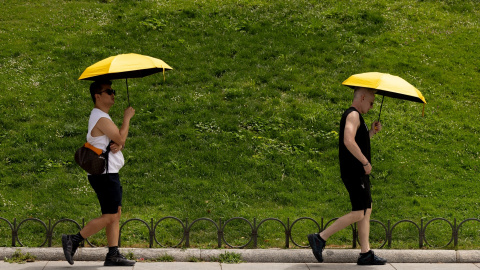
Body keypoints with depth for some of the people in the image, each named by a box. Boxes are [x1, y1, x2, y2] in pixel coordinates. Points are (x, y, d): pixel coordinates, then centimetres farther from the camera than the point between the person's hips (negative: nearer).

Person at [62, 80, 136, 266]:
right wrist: (127, 117, -7)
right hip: (105, 175, -10)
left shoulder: (103, 117, 18)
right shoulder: (101, 118, -15)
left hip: (109, 174, 10)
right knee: (110, 217, -8)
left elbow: (119, 141, 15)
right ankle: (73, 241, -2)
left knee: (116, 214, 9)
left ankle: (113, 255, 11)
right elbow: (121, 138, -18)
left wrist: (117, 145, -9)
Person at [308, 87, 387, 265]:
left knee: (367, 211, 10)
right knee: (359, 214, -10)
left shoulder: (356, 116, 21)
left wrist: (372, 132, 13)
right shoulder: (353, 115, -12)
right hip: (354, 172, -11)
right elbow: (348, 141, -27)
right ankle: (320, 238, -6)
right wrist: (366, 162, -22)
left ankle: (365, 254, 12)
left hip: (359, 173, 11)